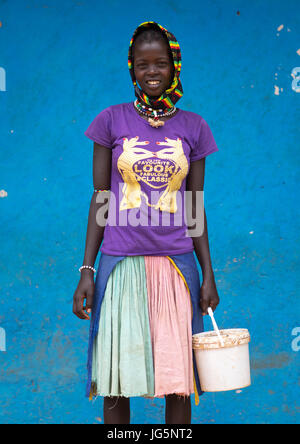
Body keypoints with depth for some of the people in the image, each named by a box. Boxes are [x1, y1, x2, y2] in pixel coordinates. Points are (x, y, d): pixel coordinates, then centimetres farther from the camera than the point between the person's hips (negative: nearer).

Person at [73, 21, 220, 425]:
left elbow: (195, 209, 9)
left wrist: (209, 275, 6)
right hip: (121, 265, -1)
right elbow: (100, 200, 4)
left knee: (179, 380, 4)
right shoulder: (112, 121, 3)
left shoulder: (193, 127, 6)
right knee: (116, 380, 4)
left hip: (177, 265, 1)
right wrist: (86, 270, -2)